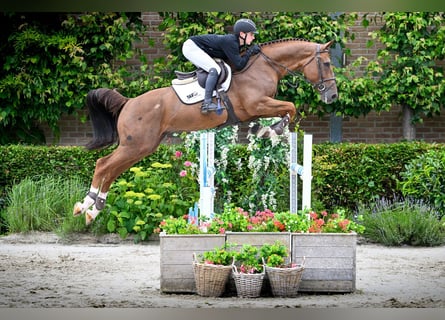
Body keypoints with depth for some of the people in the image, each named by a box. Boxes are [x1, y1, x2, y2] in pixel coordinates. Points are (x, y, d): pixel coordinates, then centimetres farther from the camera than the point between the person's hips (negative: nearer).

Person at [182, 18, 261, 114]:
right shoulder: (230, 42, -26)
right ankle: (207, 103, -25)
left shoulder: (236, 42, 1)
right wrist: (250, 52, -17)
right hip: (191, 47, -10)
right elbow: (238, 65, -26)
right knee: (215, 70, -22)